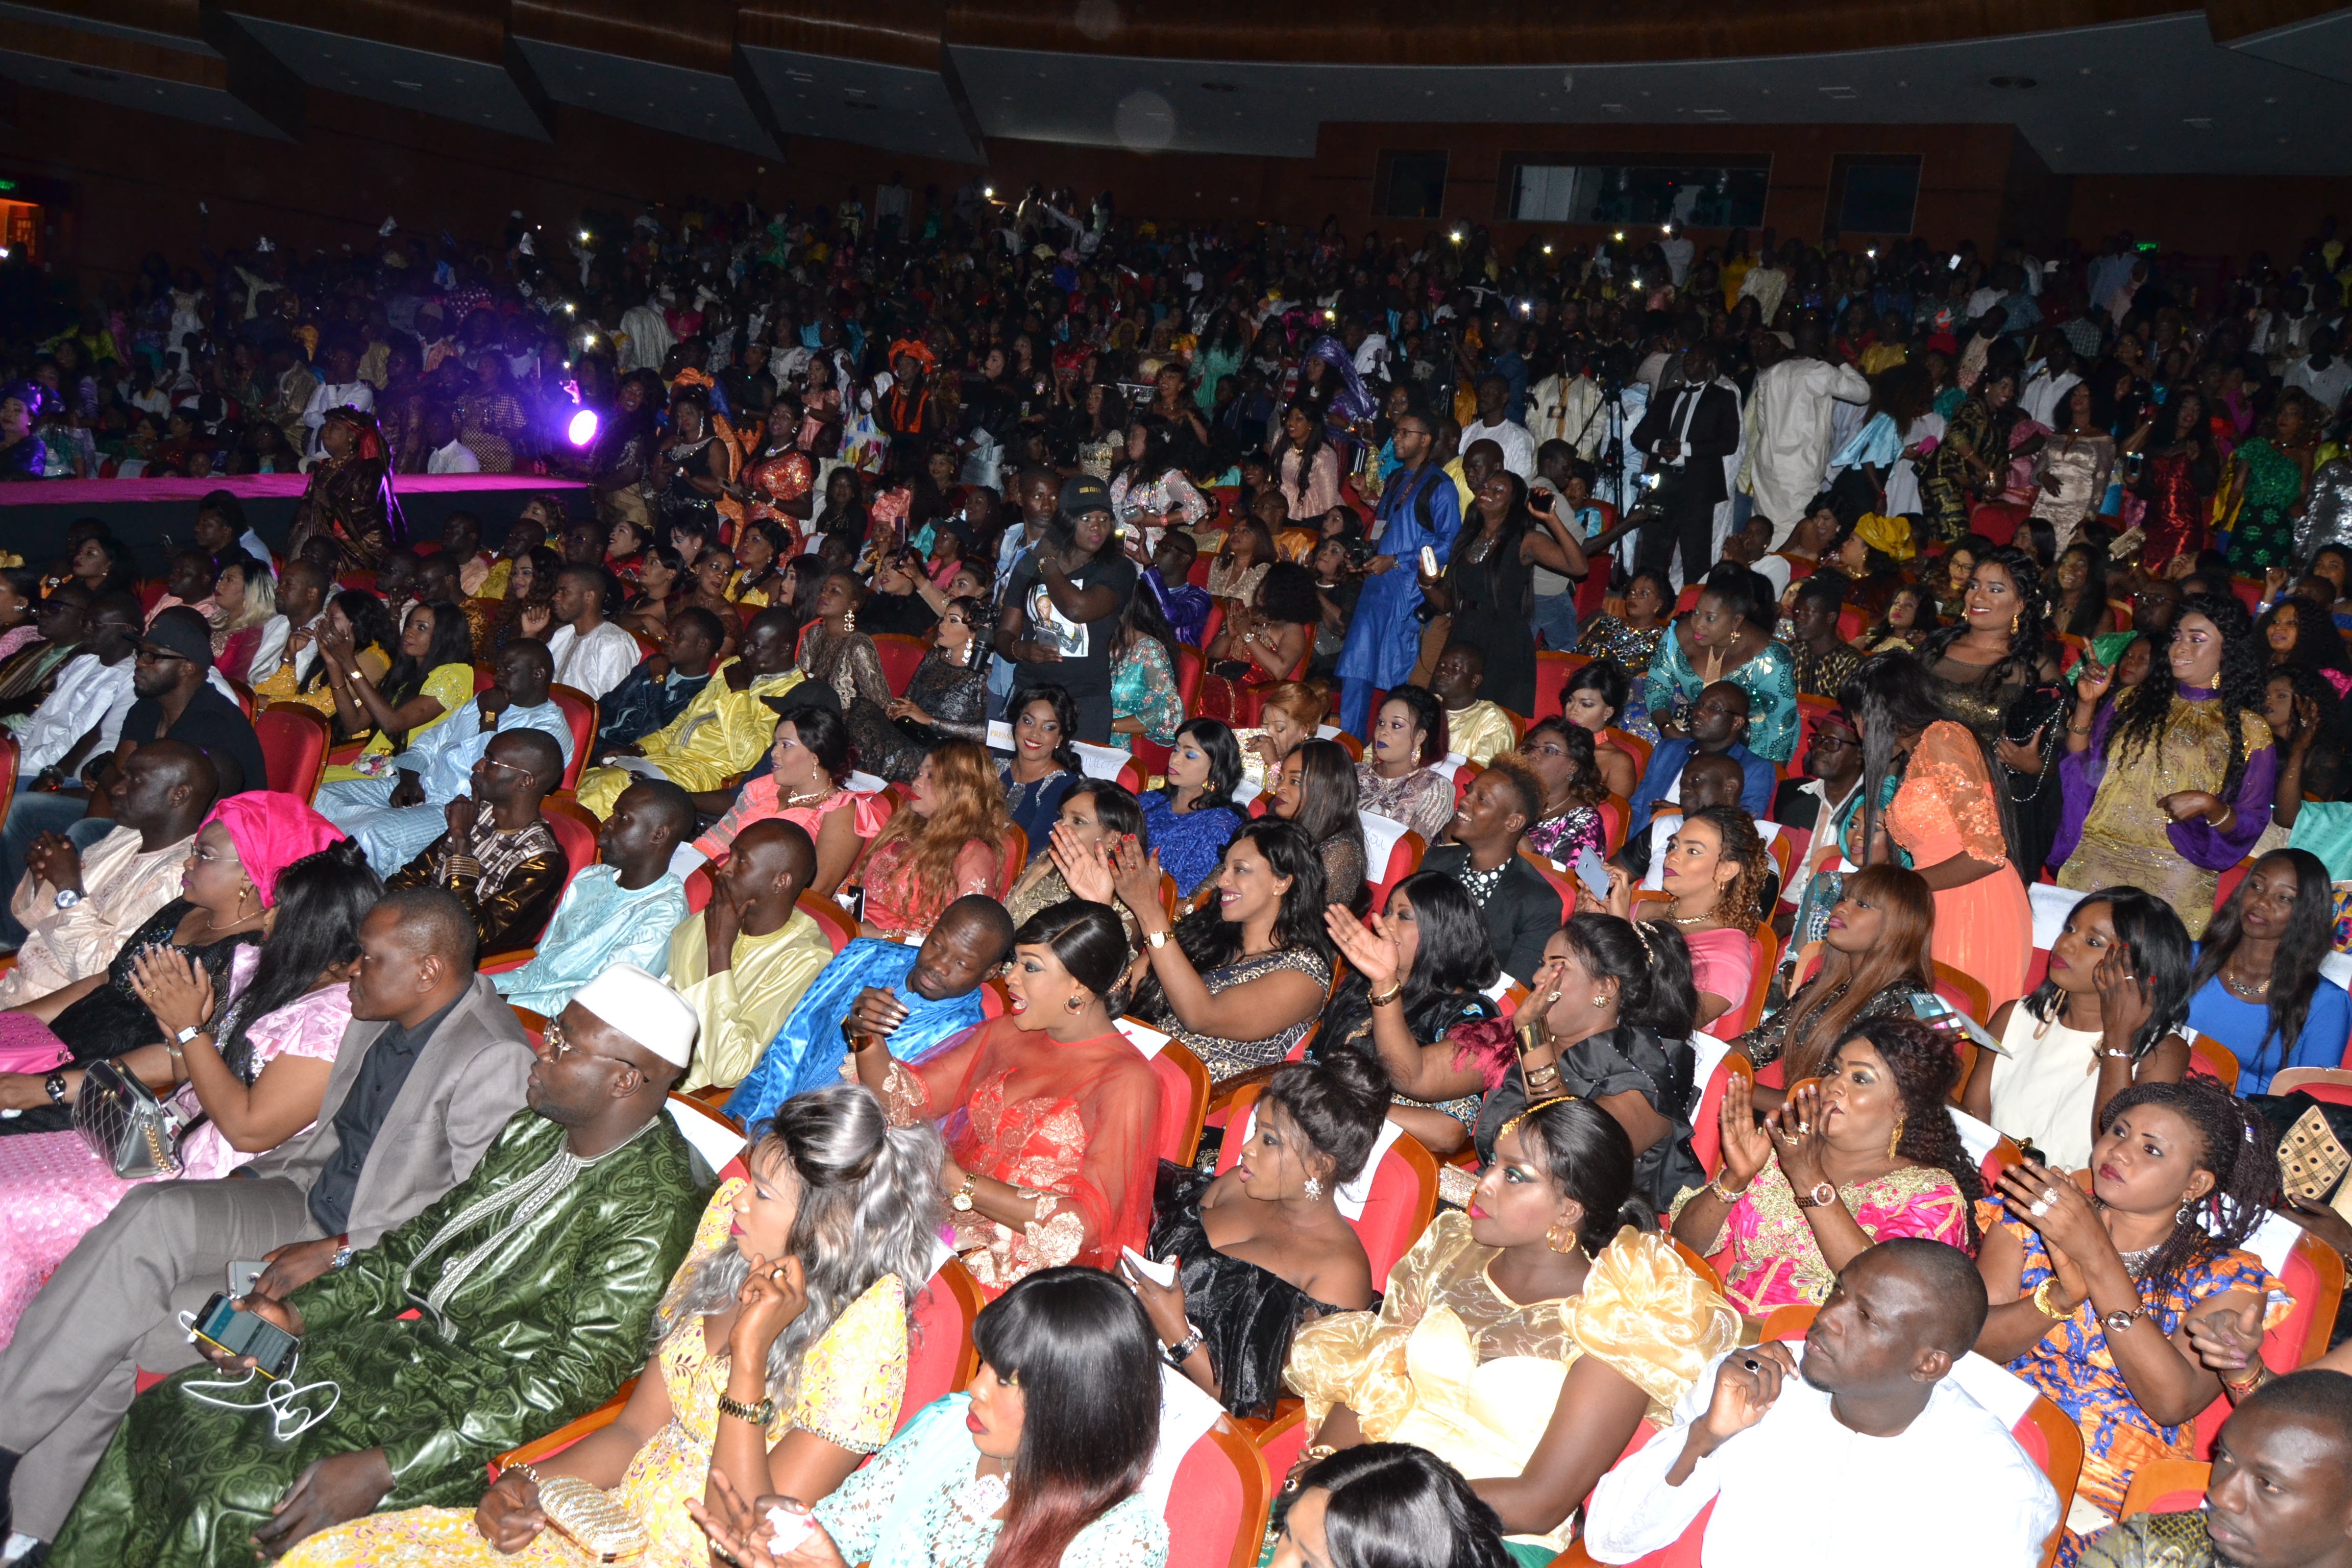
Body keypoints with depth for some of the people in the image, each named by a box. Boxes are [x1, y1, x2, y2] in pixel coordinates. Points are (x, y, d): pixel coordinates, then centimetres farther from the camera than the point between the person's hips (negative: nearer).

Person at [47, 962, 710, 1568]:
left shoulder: (652, 1208, -23)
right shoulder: (532, 1130, 5)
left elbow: (575, 1377, -24)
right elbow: (424, 1235, 15)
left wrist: (384, 1469, -27)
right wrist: (301, 1312, 2)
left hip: (483, 1411, -8)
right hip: (405, 1340, 8)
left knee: (233, 1505, -20)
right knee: (161, 1417, -1)